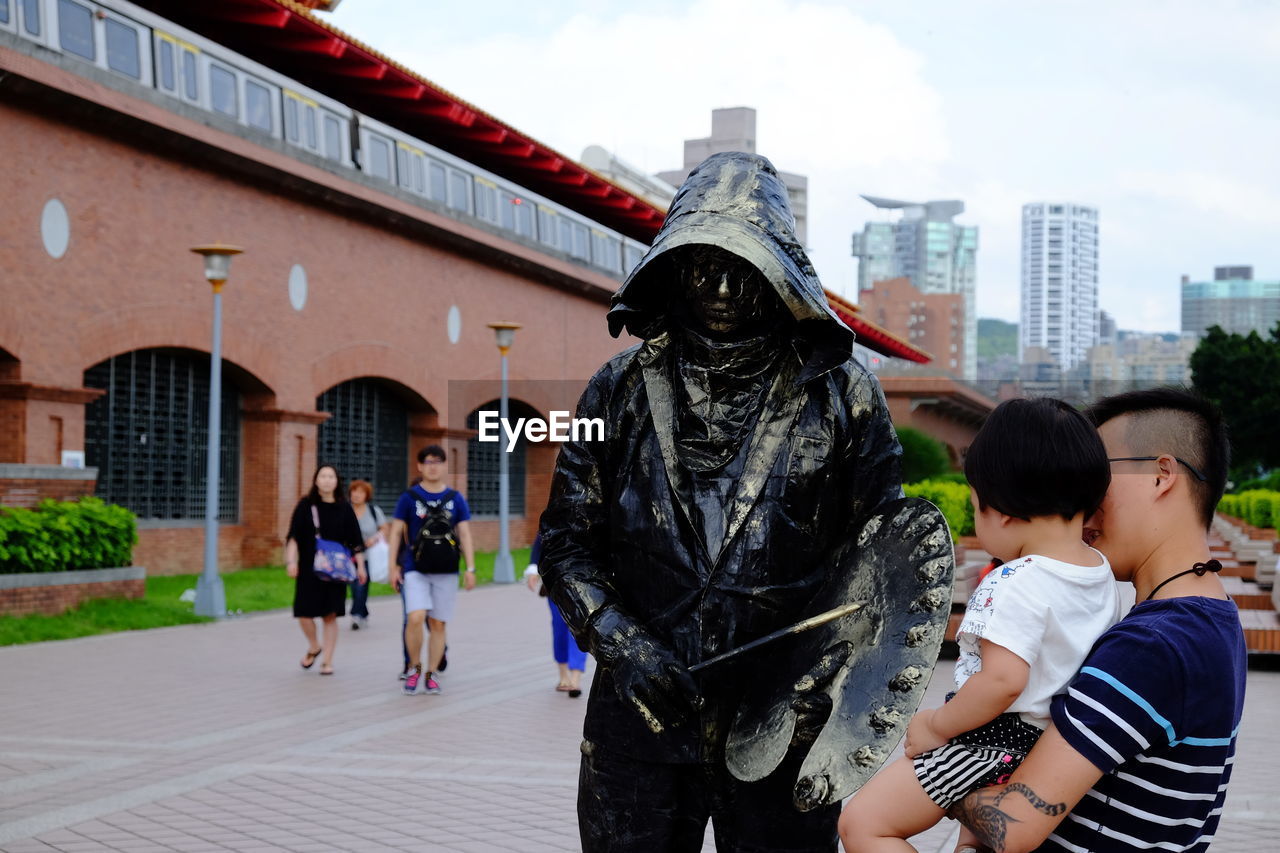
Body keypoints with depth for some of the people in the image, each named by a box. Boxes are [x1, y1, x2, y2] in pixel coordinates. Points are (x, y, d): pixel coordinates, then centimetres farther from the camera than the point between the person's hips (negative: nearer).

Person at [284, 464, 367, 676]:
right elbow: (293, 536, -1)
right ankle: (314, 647, 26)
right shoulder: (306, 505, 1)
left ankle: (327, 661, 9)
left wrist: (360, 566, 3)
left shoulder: (344, 508, 4)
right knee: (304, 613, -3)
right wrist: (291, 561, -11)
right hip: (308, 569, 0)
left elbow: (355, 540, 7)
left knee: (330, 615, 1)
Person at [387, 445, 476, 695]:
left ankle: (431, 675, 14)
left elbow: (465, 535, 8)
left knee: (438, 624, 4)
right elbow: (396, 532, 5)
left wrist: (470, 568, 1)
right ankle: (415, 668, 1)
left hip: (446, 571, 2)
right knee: (415, 618, -18)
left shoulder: (455, 499, 6)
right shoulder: (409, 498, 2)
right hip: (415, 570, -2)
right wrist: (393, 567, 0)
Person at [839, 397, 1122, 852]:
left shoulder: (1017, 585, -24)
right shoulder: (1103, 575, 2)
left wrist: (936, 725, -19)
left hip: (994, 738, -10)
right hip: (1058, 742, 10)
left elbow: (1002, 681, -33)